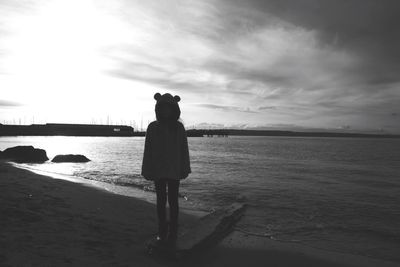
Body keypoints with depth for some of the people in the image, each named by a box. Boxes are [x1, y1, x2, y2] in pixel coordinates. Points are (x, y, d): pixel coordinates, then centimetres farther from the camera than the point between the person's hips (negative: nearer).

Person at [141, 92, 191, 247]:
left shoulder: (179, 127, -1)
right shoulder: (153, 127, -1)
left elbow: (184, 149, 0)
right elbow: (148, 150, -1)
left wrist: (184, 169, -3)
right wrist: (148, 170, -3)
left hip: (174, 170, -1)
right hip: (158, 170, 1)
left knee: (173, 201, 4)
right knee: (161, 201, 9)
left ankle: (173, 233, 13)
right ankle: (162, 232, 20)